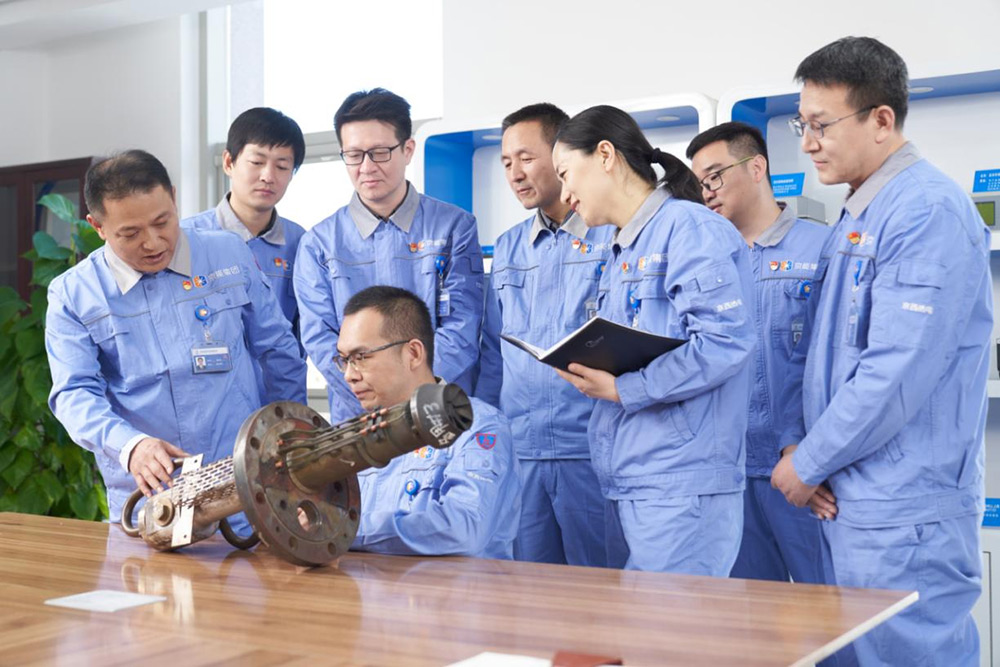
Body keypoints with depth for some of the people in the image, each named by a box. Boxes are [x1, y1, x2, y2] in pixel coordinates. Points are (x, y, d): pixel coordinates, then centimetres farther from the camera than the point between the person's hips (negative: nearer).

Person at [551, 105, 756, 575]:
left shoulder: (691, 228, -9)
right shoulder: (621, 252, 21)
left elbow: (725, 342, -20)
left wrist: (622, 389, -17)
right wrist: (590, 370, 4)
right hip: (624, 483, 9)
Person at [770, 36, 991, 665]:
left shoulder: (930, 211, -15)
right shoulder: (855, 220, 16)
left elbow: (897, 371, -23)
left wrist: (808, 465, -13)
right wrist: (797, 445, 3)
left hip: (904, 515, -9)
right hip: (850, 503, 10)